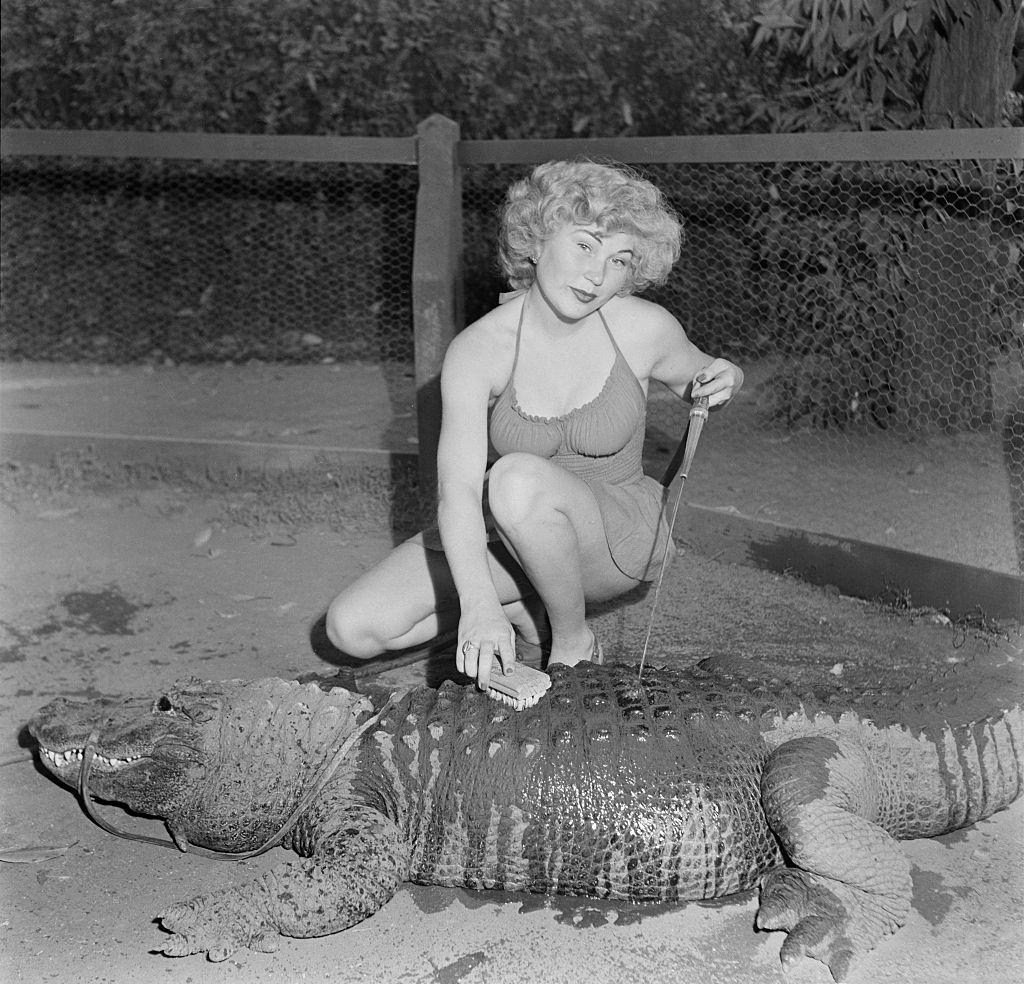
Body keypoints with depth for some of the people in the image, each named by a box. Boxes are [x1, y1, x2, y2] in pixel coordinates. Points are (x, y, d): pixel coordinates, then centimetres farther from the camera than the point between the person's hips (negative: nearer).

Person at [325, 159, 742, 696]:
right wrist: (479, 605, -48)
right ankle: (525, 608, 5)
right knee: (351, 628, -13)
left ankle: (575, 641, -11)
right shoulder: (477, 351, -20)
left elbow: (696, 377, 10)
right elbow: (457, 489, -32)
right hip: (506, 539, 2)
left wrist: (722, 380, -16)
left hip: (618, 541, -2)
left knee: (517, 477, -37)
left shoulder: (644, 328, -16)